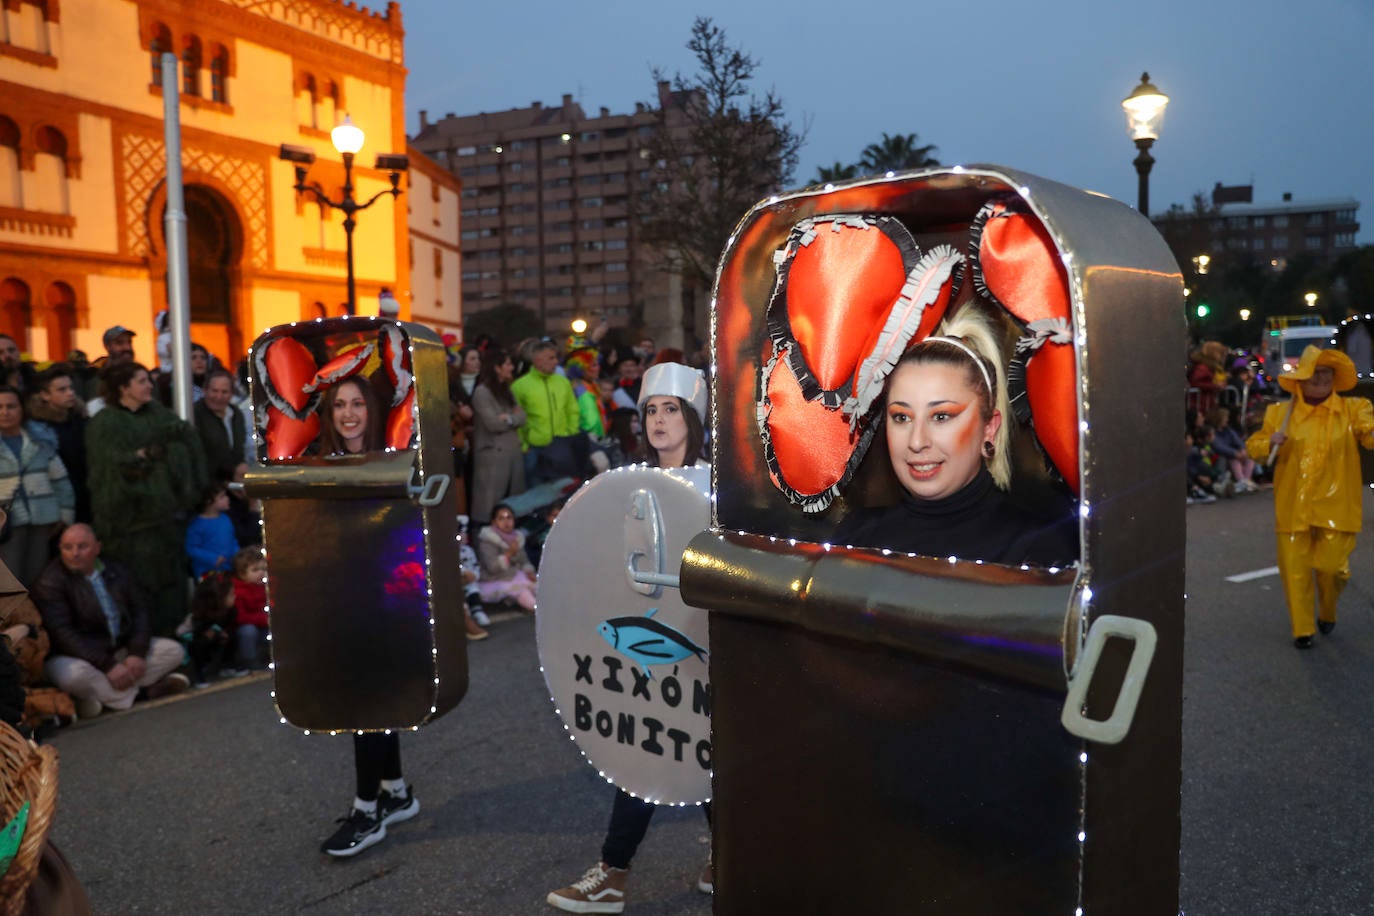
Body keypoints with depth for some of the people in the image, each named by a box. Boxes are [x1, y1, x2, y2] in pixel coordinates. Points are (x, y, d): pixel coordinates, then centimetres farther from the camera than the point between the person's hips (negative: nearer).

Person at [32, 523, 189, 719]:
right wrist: (108, 666, -27)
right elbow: (63, 635, -21)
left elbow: (141, 611, 5)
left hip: (121, 650, 6)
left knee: (172, 650, -7)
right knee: (74, 673, -39)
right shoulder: (50, 583, -13)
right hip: (77, 657, -6)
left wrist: (137, 653, -13)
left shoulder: (117, 571, 6)